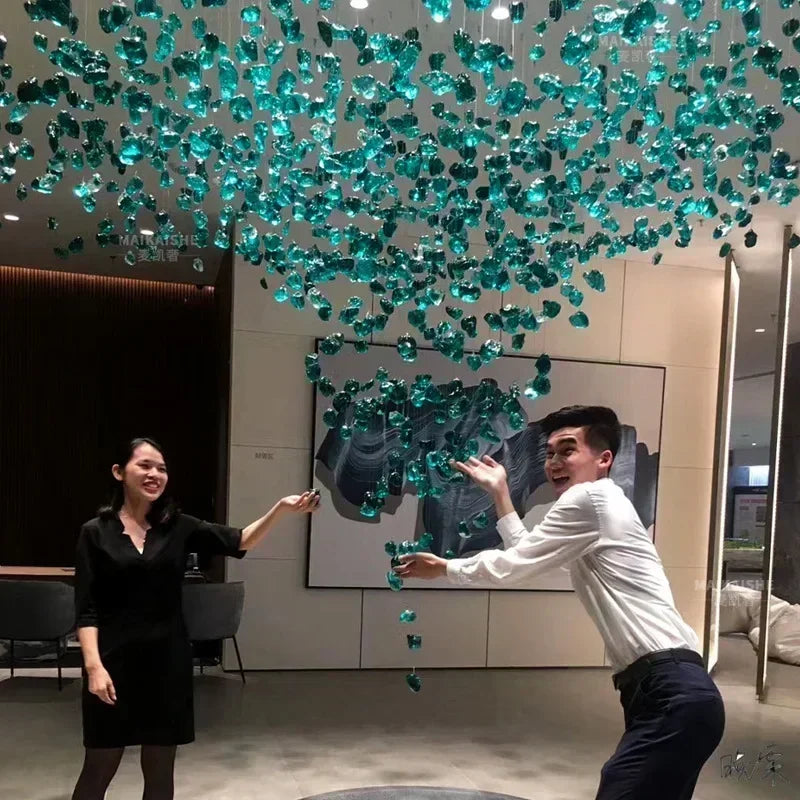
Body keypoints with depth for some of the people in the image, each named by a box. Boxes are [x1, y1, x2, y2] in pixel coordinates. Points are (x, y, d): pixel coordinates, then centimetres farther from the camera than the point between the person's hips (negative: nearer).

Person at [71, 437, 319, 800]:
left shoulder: (177, 527, 3)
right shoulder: (96, 532, -3)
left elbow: (240, 541, -8)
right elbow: (86, 609, -6)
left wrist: (281, 508, -23)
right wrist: (93, 665, -18)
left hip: (168, 659, 3)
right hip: (115, 660, -2)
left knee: (160, 770, 11)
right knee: (99, 768, 8)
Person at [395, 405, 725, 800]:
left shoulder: (589, 499, -8)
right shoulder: (594, 508, 23)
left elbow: (511, 566, -3)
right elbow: (529, 557, 32)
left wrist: (443, 567, 13)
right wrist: (501, 494, 32)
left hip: (674, 696, -11)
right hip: (668, 692, 11)